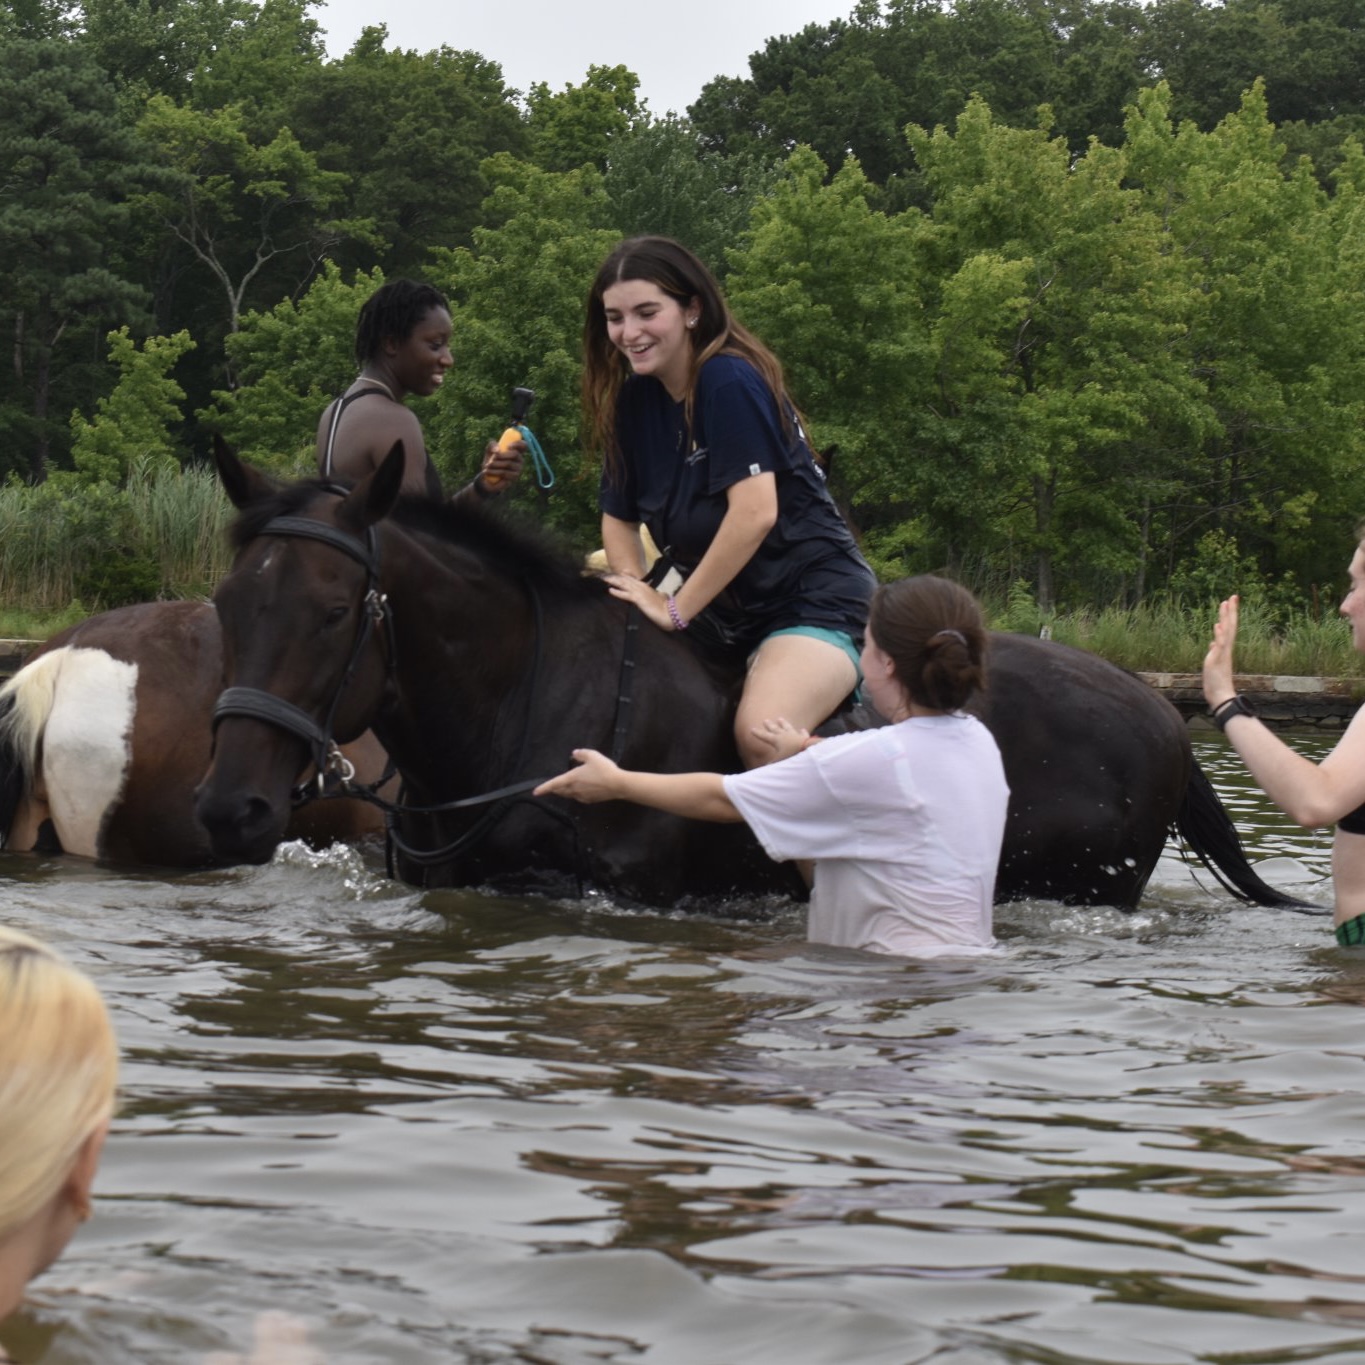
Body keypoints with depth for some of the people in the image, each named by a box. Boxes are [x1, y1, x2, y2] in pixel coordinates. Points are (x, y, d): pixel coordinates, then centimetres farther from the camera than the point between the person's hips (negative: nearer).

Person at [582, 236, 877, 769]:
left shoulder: (729, 382, -17)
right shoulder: (634, 400, 6)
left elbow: (756, 512, -25)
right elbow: (619, 517, 12)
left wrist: (675, 609, -18)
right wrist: (637, 592, -7)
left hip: (814, 601, -9)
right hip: (729, 613, 9)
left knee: (761, 734, -34)